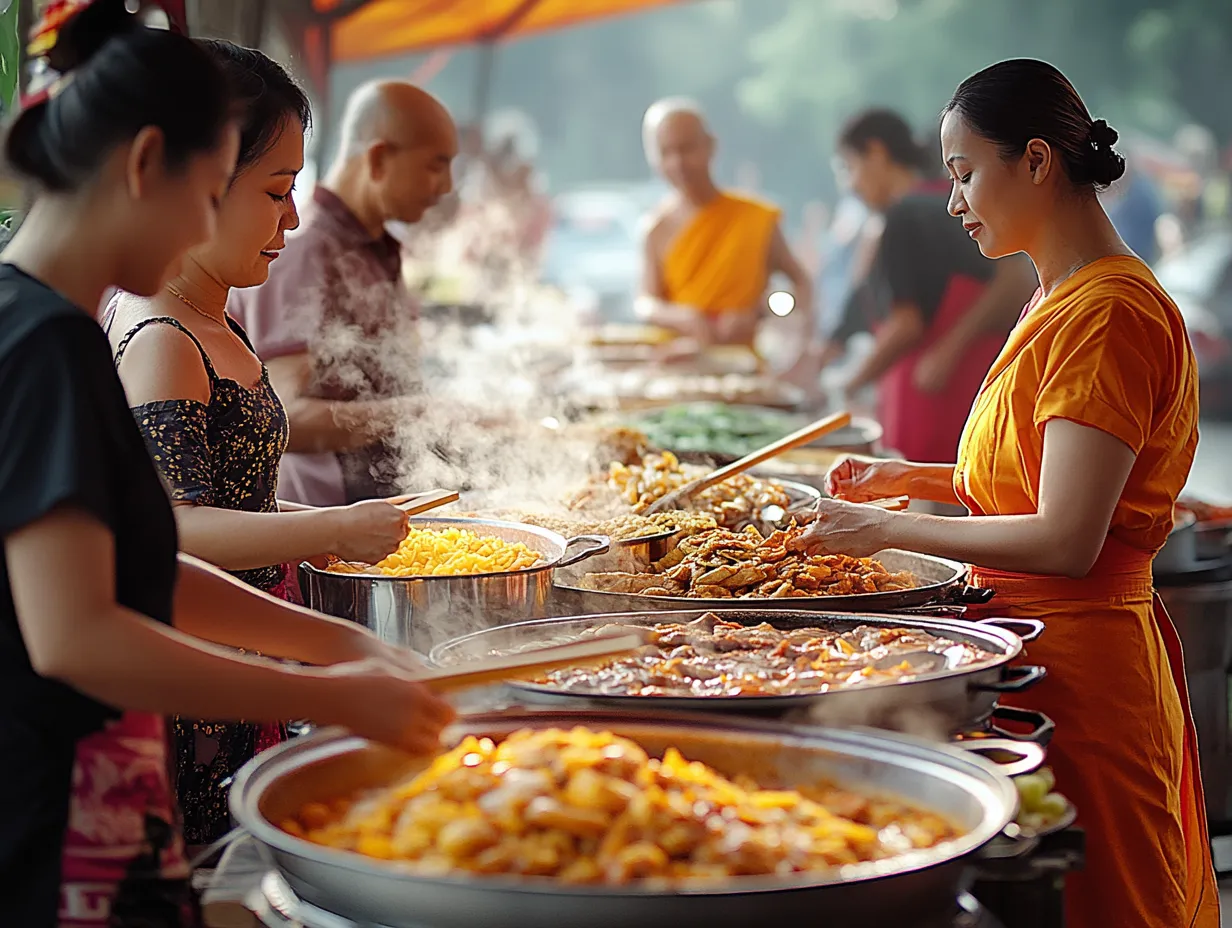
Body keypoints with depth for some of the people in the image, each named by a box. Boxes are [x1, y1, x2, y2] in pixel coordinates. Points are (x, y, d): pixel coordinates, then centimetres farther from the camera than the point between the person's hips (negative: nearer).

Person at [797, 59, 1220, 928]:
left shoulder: (1108, 311, -18)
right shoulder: (1059, 302, 13)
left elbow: (1064, 540, -23)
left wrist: (890, 529, -14)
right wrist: (915, 478, 12)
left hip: (1077, 658, -10)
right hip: (1032, 637, 10)